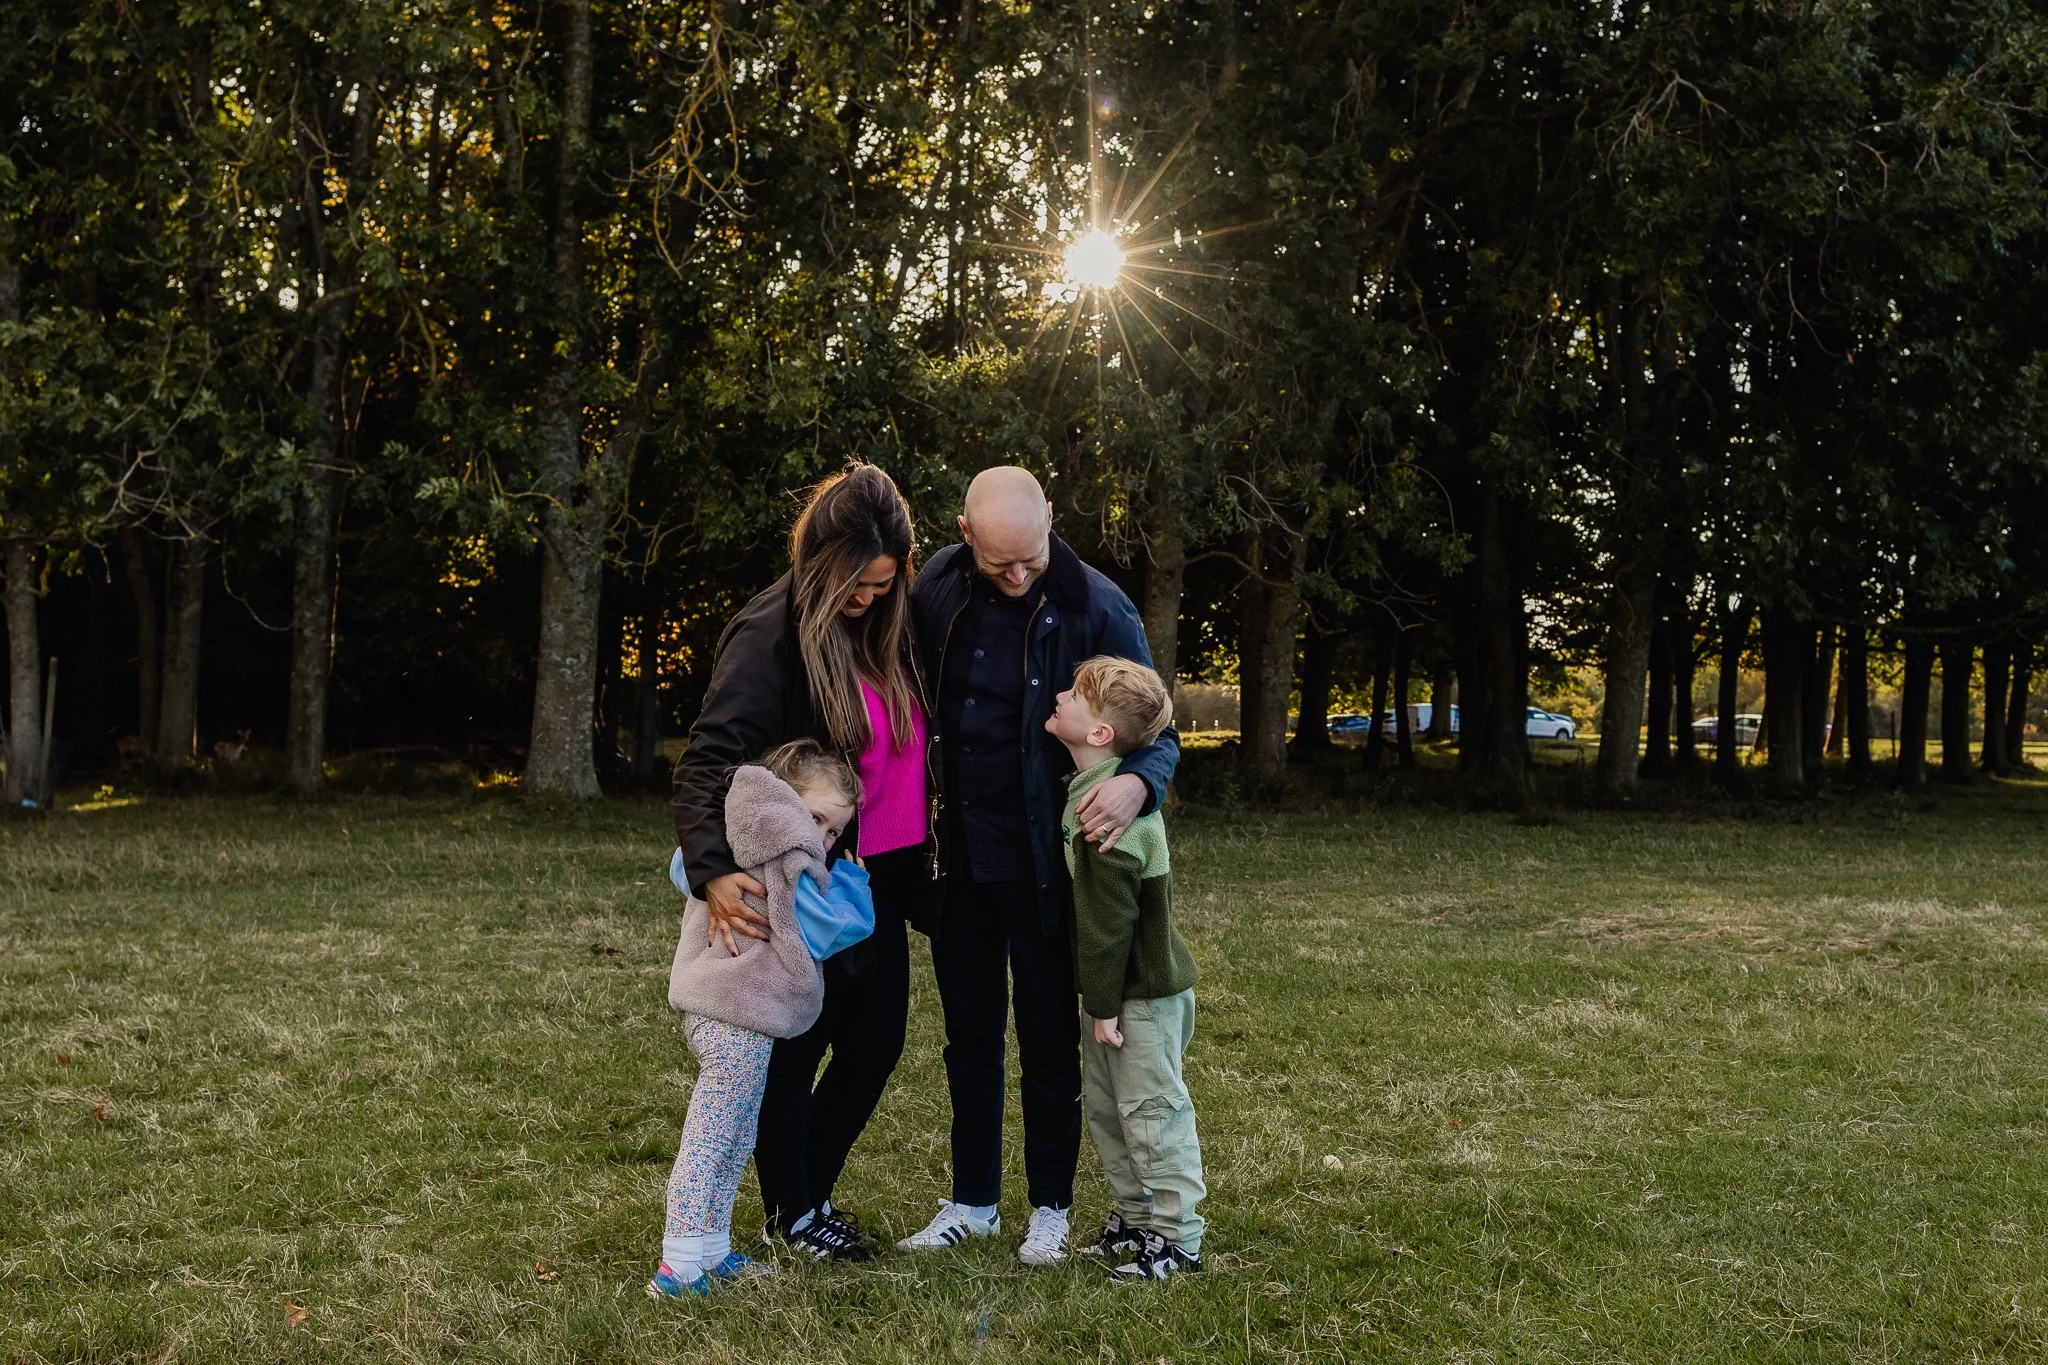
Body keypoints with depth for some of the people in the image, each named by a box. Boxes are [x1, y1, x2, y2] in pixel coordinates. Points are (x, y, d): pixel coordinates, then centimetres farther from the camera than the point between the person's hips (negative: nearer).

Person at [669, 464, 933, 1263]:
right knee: (797, 1048, 7)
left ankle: (812, 1191, 32)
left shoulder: (887, 630, 5)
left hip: (881, 881, 7)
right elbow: (708, 760, -25)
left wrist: (920, 863, 10)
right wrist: (712, 870, -38)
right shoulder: (769, 636, -17)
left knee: (876, 1044, 13)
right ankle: (790, 1215, 25)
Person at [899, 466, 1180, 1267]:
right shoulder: (936, 593, -3)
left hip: (1043, 865, -4)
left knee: (1049, 1041, 8)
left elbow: (1156, 729, -9)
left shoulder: (1094, 607, -14)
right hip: (959, 861, 4)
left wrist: (1137, 782, -32)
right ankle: (973, 1201, 28)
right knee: (969, 1034, 14)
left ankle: (1050, 1207, 23)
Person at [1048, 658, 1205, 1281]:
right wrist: (1097, 999, 18)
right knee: (1106, 1107, 18)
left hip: (1144, 993, -10)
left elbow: (1110, 919, -23)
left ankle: (1175, 1236, 11)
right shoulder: (1090, 789, 7)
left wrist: (1106, 1005, -18)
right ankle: (1135, 1216, 31)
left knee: (1151, 1110, 0)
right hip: (1114, 986, 10)